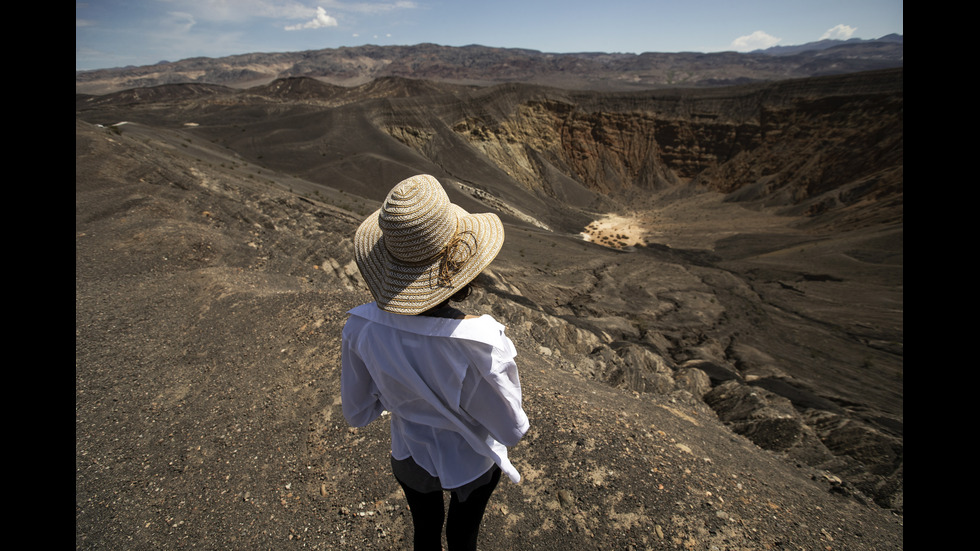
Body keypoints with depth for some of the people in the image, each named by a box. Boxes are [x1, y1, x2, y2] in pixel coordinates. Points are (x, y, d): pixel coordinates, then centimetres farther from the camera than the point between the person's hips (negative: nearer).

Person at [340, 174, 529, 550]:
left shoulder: (362, 329, -28)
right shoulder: (478, 343, -39)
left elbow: (358, 413, -11)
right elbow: (511, 430, -22)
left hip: (410, 460, 2)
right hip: (471, 465, -2)